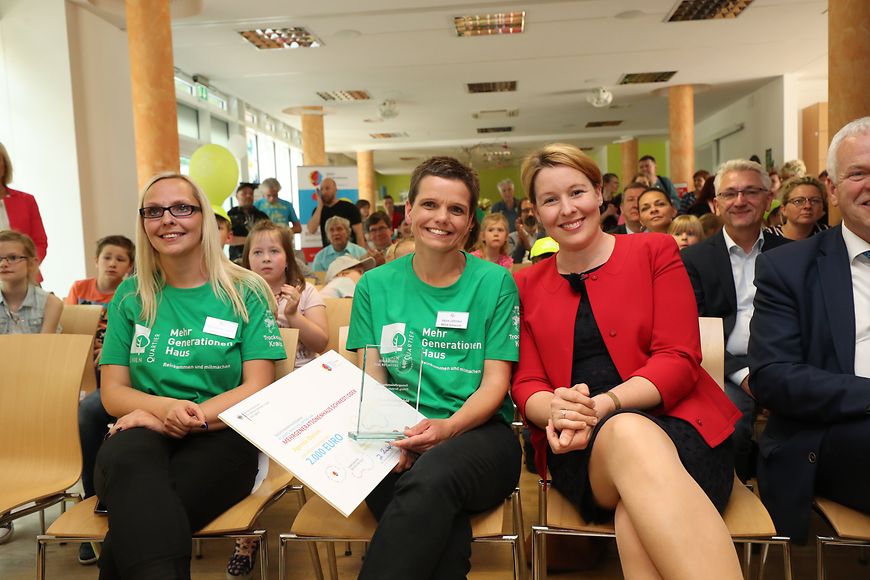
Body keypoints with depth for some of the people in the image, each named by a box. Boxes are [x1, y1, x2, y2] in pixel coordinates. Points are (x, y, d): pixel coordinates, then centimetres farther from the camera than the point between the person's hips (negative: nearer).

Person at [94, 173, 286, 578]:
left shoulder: (245, 293, 4)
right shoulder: (131, 296, 12)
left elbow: (257, 388, -2)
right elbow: (113, 392, 9)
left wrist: (190, 418, -16)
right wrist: (165, 407, -13)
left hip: (221, 437, -2)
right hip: (145, 431, 3)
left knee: (137, 520, -34)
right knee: (124, 457, -35)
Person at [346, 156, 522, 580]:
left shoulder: (494, 282, 4)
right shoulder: (375, 286, 10)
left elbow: (495, 382, -1)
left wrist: (448, 427, -21)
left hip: (478, 431, 0)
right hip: (400, 438, 1)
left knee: (431, 477, -35)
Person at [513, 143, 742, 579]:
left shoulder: (655, 252, 8)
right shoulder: (526, 285, 14)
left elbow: (679, 360, -2)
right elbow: (526, 384, 9)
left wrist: (603, 404, -20)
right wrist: (557, 410, -17)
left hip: (674, 422, -1)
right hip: (581, 446, 2)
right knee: (630, 434, -36)